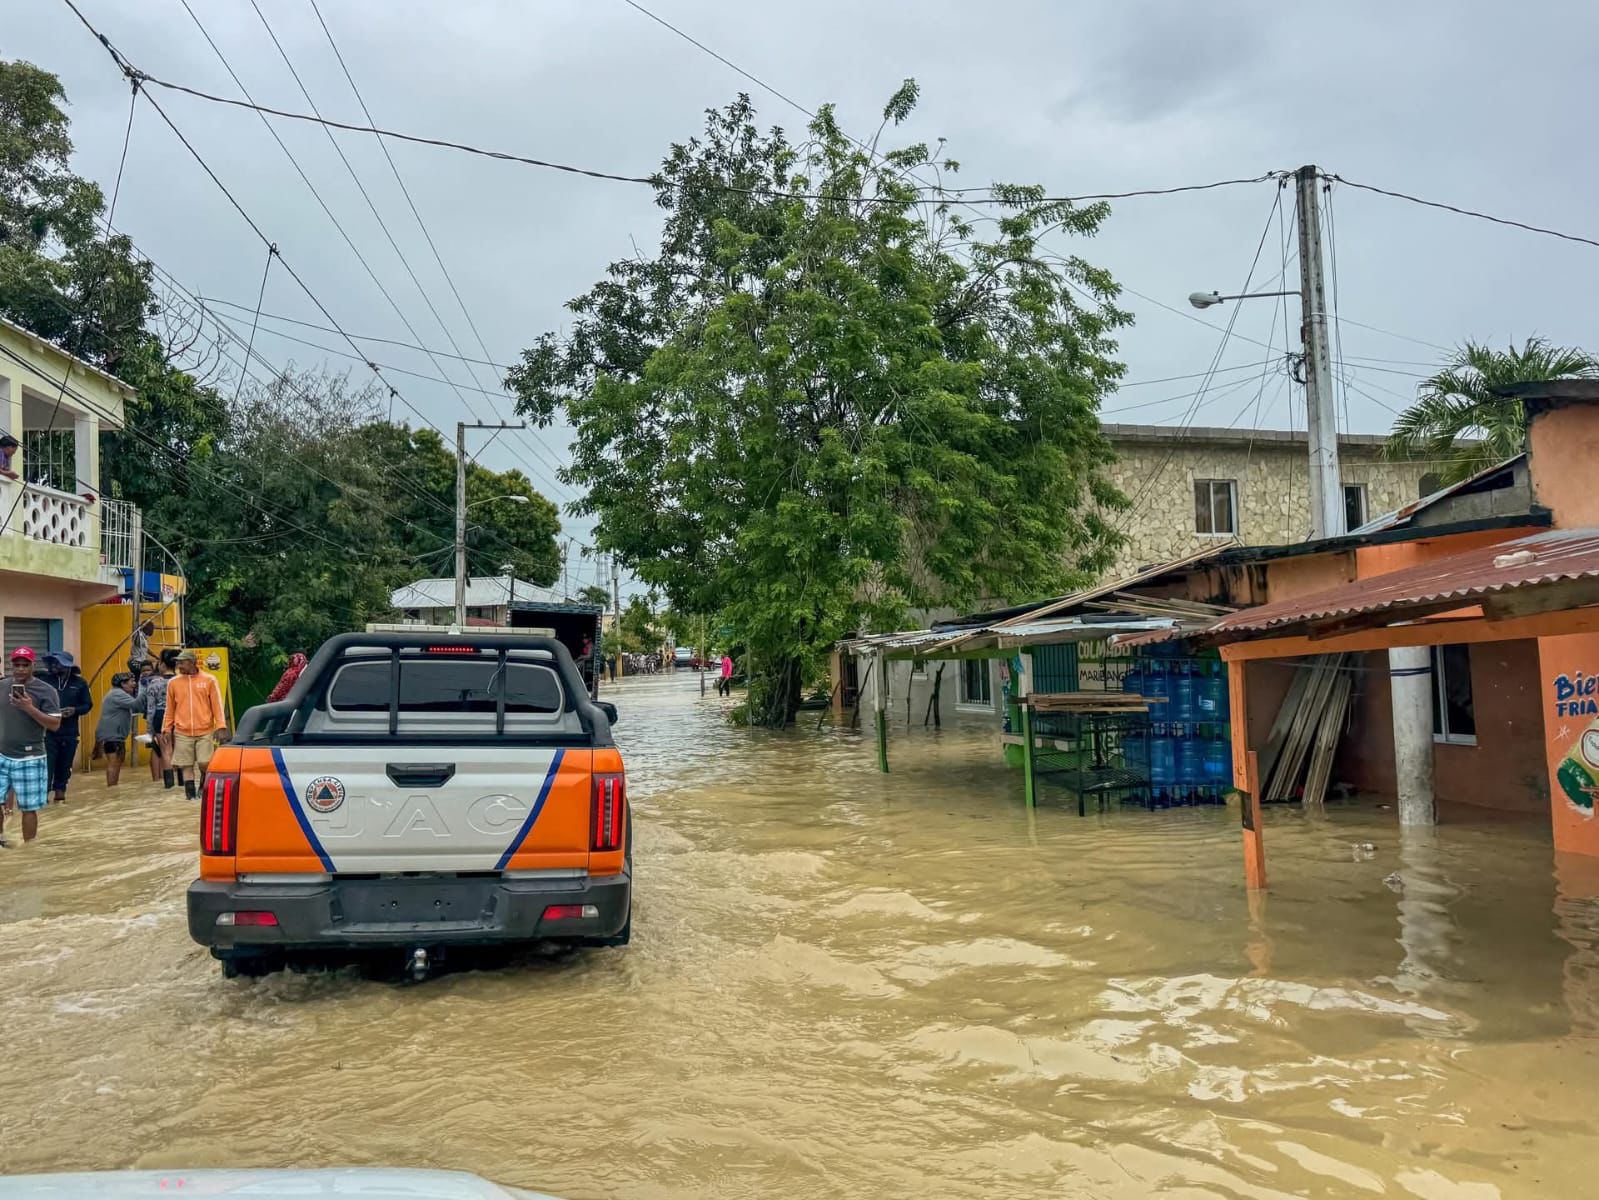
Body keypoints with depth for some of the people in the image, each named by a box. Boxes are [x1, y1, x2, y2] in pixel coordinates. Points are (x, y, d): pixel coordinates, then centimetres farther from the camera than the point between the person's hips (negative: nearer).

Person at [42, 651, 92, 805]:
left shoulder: (79, 683, 3)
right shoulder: (46, 679, -3)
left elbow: (88, 705, 7)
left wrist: (75, 710, -12)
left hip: (69, 733, 2)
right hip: (49, 731, -2)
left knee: (64, 766, 12)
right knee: (47, 764, -7)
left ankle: (59, 793, 24)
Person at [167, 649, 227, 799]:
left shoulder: (209, 680, 1)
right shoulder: (173, 682, 7)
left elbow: (217, 704, 1)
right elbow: (170, 708, 12)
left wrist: (220, 725, -7)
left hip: (205, 732, -2)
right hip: (182, 733, 2)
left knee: (205, 764, -5)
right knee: (186, 765, 2)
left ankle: (203, 789, 19)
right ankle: (191, 793, 9)